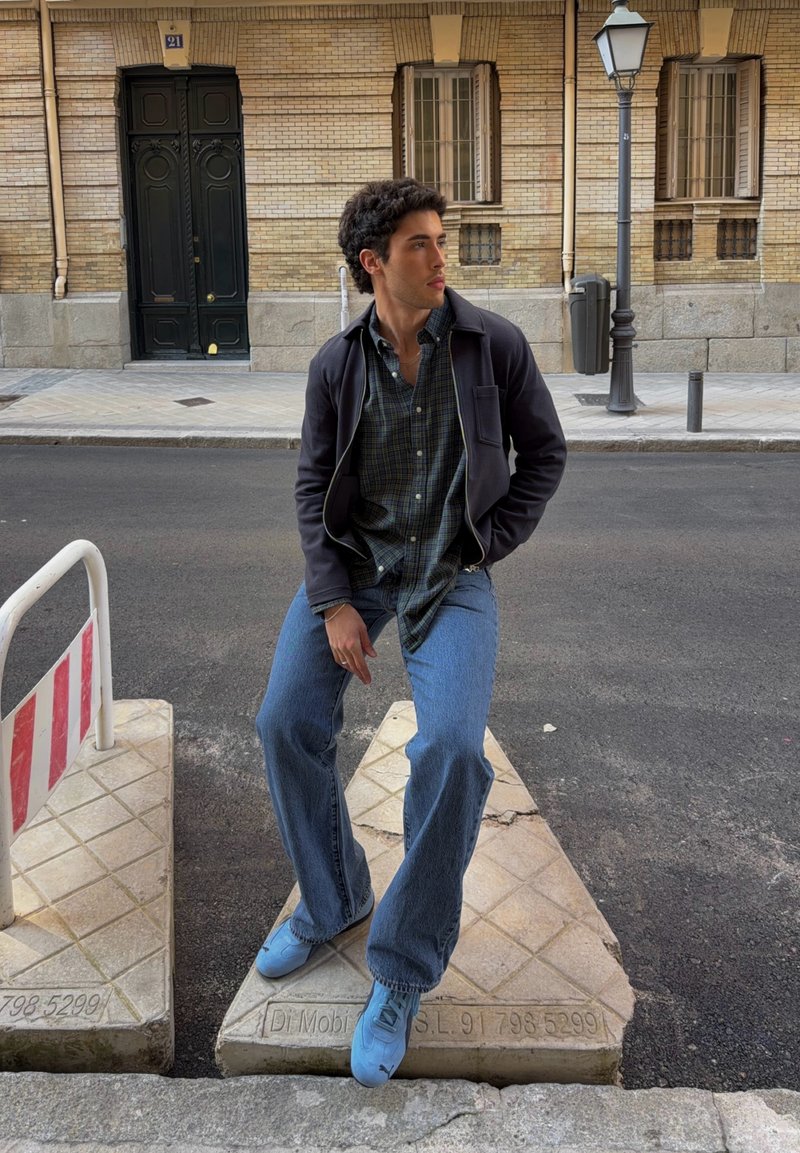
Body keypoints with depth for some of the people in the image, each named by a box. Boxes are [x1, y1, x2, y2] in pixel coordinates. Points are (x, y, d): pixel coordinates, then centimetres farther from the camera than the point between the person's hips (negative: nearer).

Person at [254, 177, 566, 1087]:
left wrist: (490, 545, -4)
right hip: (353, 560, 3)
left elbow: (544, 450, 3)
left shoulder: (493, 343, -8)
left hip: (450, 573, -2)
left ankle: (401, 970, -5)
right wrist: (333, 603, -10)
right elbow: (313, 485, -1)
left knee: (451, 748, -23)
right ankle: (332, 900, 19)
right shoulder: (336, 364, -3)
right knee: (287, 722, -8)